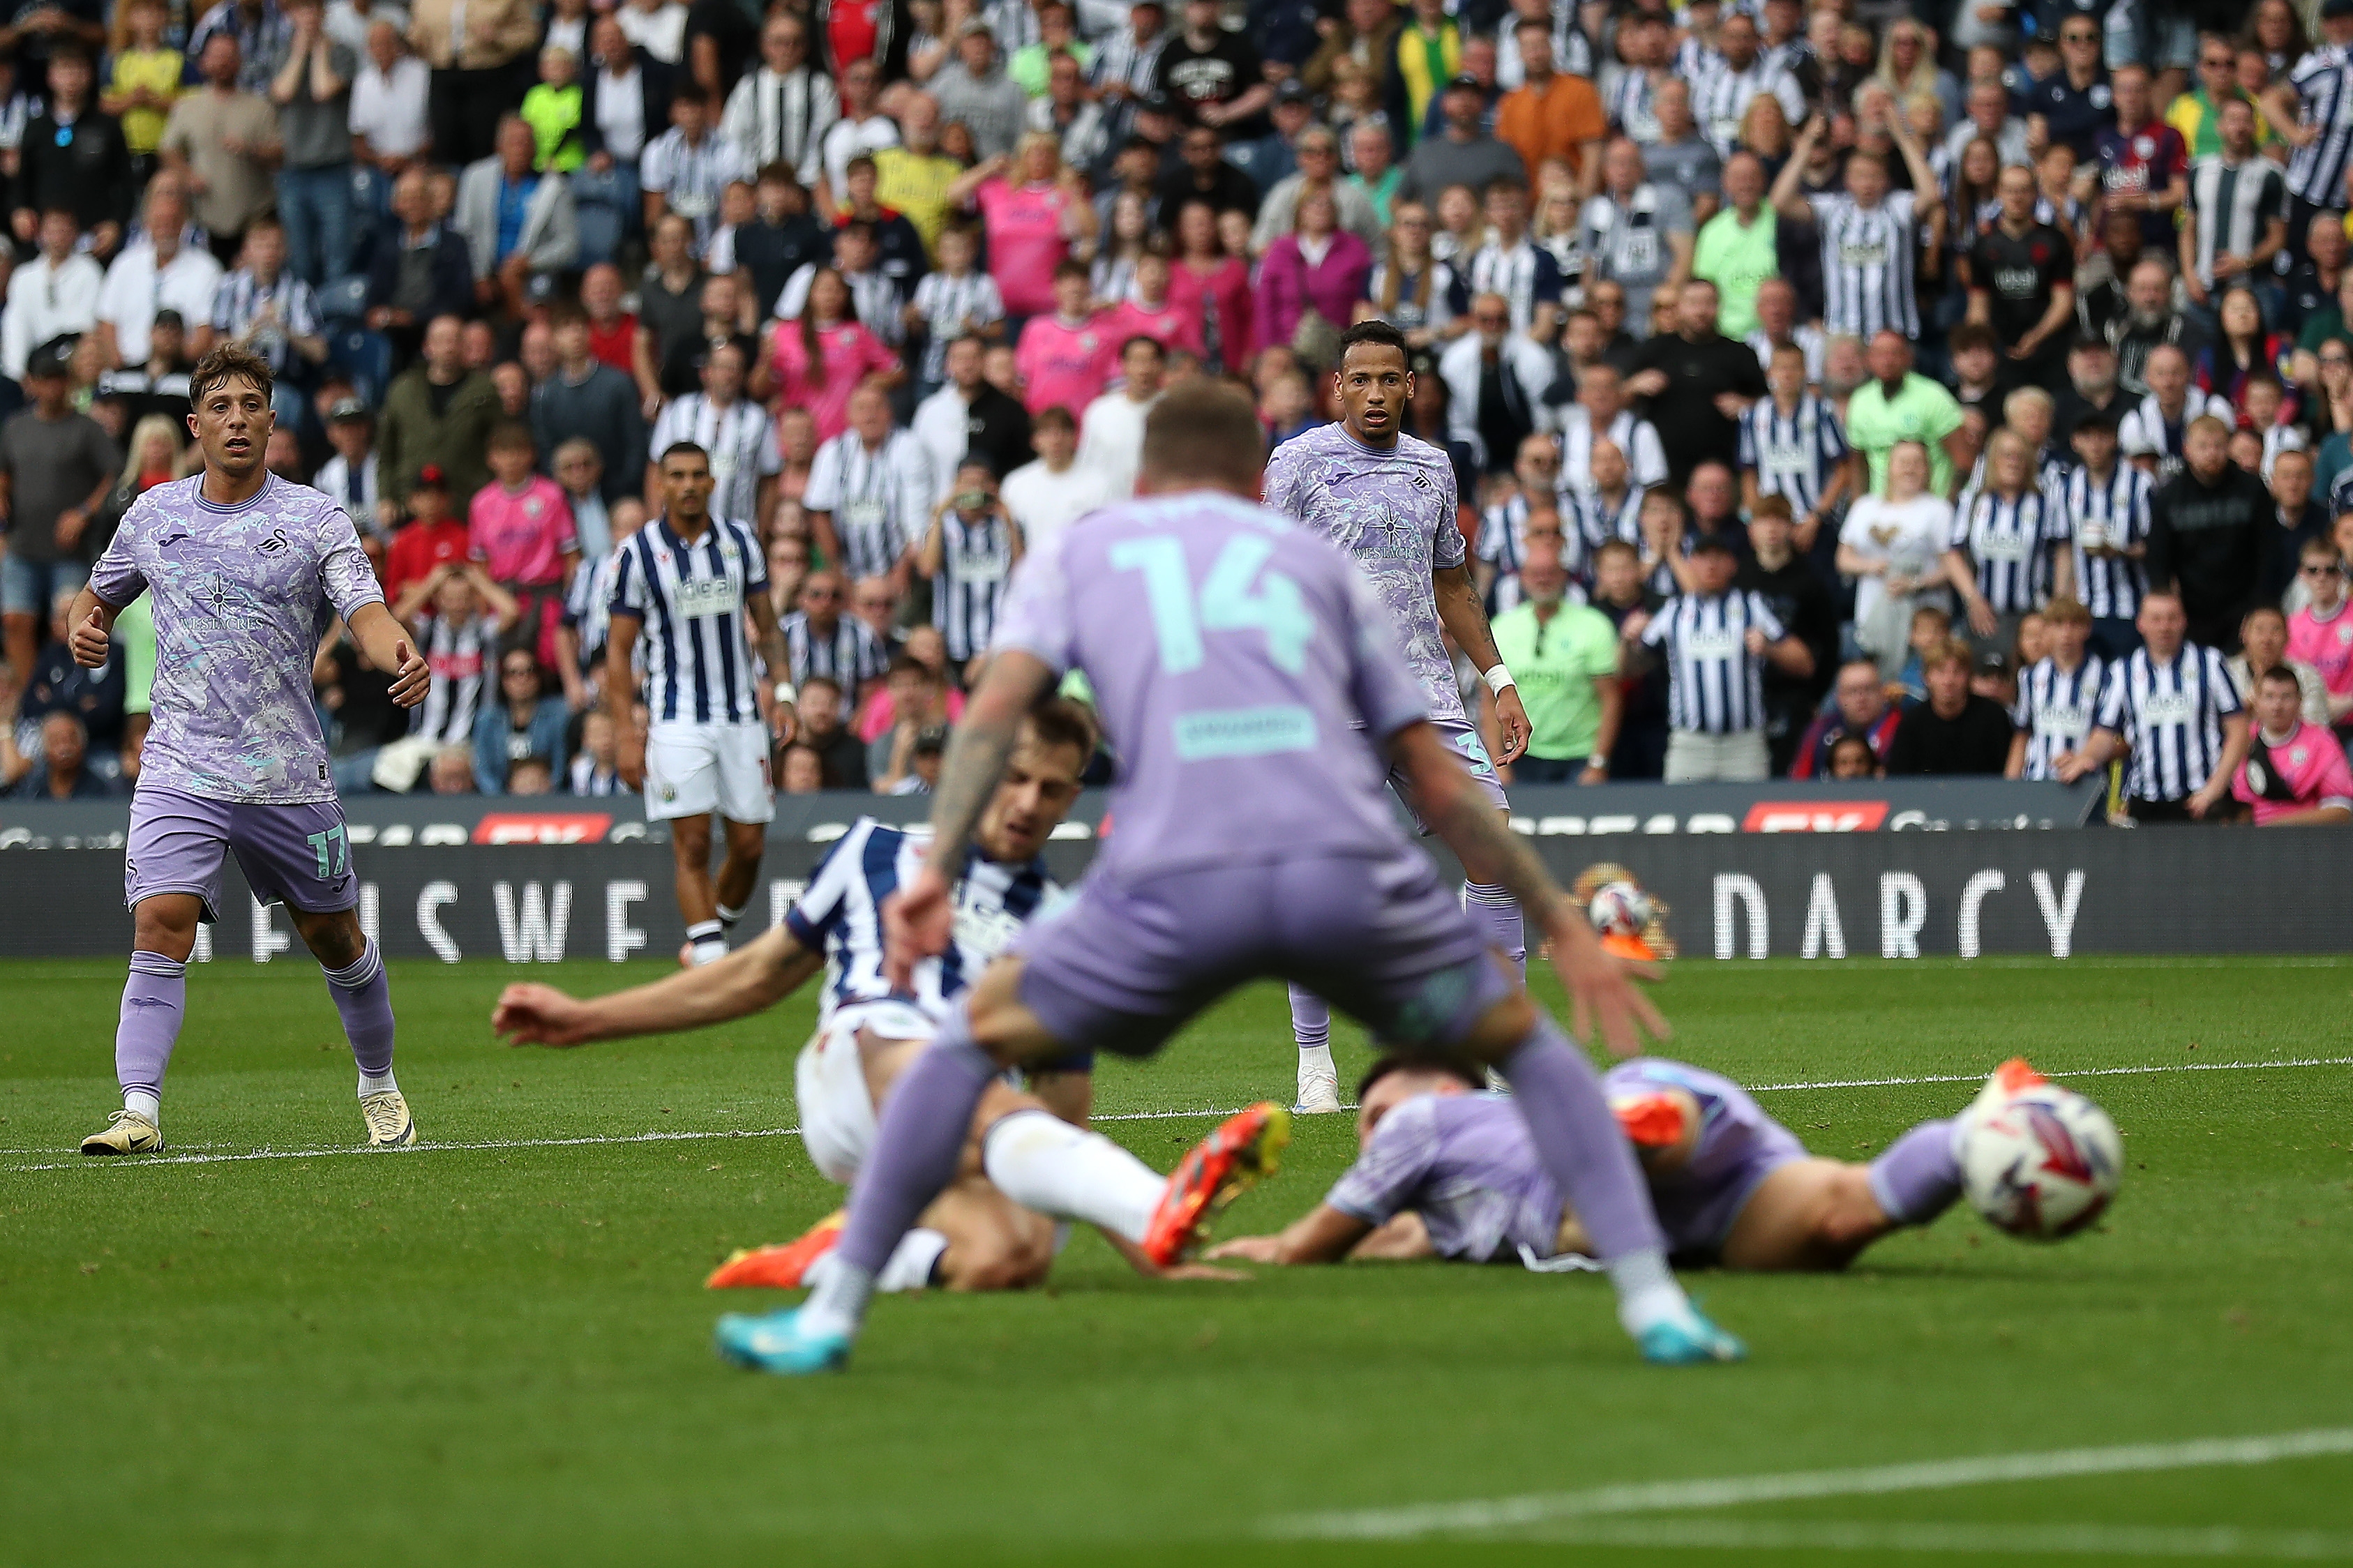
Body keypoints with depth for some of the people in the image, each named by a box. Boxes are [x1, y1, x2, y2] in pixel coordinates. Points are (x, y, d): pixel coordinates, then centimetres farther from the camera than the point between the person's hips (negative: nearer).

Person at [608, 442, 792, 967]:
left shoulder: (740, 541, 7)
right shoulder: (639, 552, -3)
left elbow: (767, 627, 16)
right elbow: (619, 650, -1)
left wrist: (782, 690, 1)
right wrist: (627, 735, -7)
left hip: (741, 716, 3)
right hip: (677, 721, -3)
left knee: (749, 845, 3)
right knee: (693, 845, -11)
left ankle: (713, 936, 24)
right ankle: (710, 960, -12)